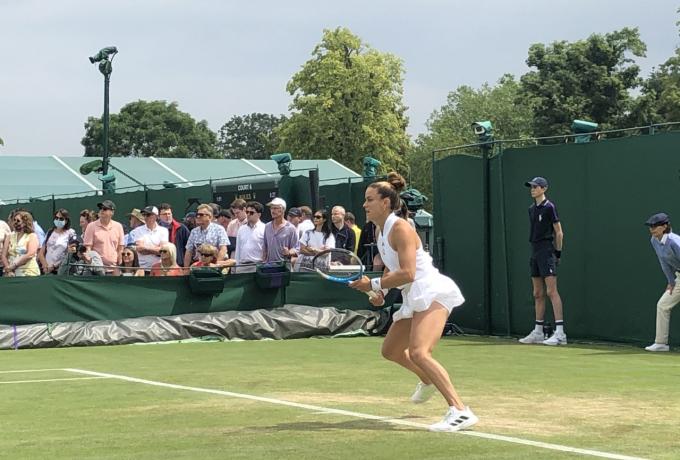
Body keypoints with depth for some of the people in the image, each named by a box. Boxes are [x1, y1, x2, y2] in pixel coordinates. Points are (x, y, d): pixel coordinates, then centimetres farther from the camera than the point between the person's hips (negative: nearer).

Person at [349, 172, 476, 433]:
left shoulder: (400, 229, -16)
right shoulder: (380, 232, 12)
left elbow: (407, 273, -24)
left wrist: (373, 284, -17)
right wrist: (382, 291, 8)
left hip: (432, 293, -10)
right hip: (415, 299, 10)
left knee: (418, 353, -29)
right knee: (390, 351, 24)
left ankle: (460, 411, -36)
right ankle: (427, 381, 52)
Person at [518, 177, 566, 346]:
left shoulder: (549, 207, -8)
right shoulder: (532, 209, 15)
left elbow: (559, 233, -6)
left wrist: (558, 253, -5)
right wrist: (535, 249, 13)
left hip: (546, 251, -8)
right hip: (535, 252, 8)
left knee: (551, 291, -13)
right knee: (538, 294, 11)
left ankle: (560, 333, -16)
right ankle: (537, 333, 16)